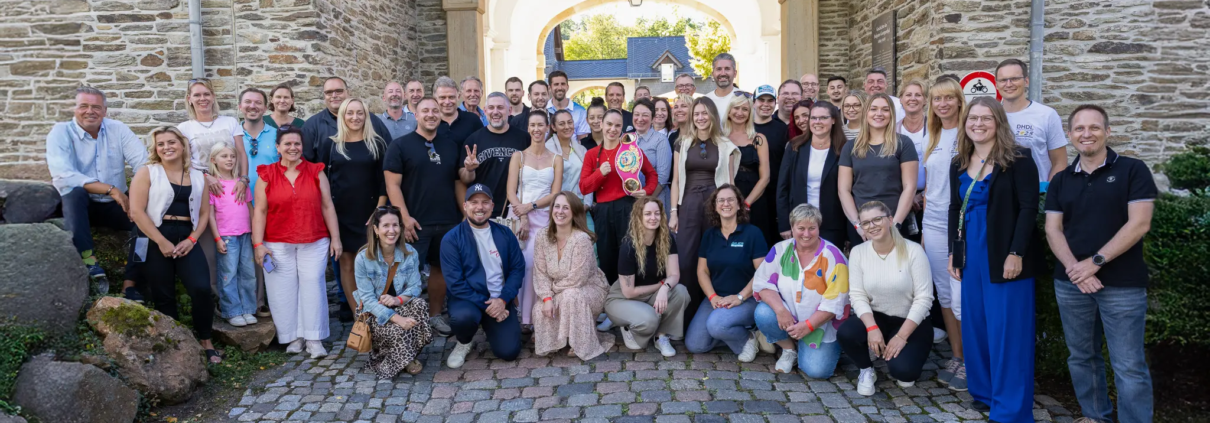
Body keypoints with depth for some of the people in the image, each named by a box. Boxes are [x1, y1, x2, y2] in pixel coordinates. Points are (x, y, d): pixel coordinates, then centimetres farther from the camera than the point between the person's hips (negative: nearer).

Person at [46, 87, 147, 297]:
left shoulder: (118, 129, -1)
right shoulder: (60, 132, -9)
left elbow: (144, 163, -12)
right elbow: (63, 175, -23)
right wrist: (111, 190, -31)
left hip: (114, 205, 3)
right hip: (77, 205, -2)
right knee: (75, 192, -34)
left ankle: (129, 284, -22)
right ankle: (88, 259, -35)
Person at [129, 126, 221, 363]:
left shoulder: (198, 177, 13)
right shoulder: (147, 173, 3)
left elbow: (204, 212, 11)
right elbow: (136, 211, -6)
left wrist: (192, 240, -6)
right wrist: (161, 242, -13)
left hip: (186, 240, 2)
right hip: (156, 240, -2)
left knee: (202, 288, -14)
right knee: (163, 296, 2)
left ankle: (205, 341, 0)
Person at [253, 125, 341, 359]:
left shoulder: (316, 172, 6)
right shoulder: (266, 175, 4)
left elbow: (327, 207, 6)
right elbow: (260, 211, 2)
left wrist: (335, 238, 3)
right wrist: (258, 244, -4)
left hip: (314, 243, 0)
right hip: (278, 245, 0)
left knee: (312, 286, -3)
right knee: (283, 291, 2)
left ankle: (314, 338, 5)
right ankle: (294, 336, 15)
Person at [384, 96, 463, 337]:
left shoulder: (451, 145, 11)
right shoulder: (401, 146, -2)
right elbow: (392, 184, -8)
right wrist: (404, 217, -16)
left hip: (448, 221, 4)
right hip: (415, 223, -4)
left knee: (441, 268, 11)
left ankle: (435, 315, 23)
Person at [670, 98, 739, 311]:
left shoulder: (725, 146, 4)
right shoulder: (683, 144, 7)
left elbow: (729, 182, 6)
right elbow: (676, 180, 7)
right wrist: (673, 212, 1)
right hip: (689, 204, 1)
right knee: (685, 259, -2)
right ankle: (690, 305, 12)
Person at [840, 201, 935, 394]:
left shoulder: (913, 250, -14)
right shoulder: (858, 252, -5)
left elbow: (924, 298, -15)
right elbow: (857, 295, -8)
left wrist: (901, 337, -21)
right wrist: (872, 328, -25)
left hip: (912, 323, -2)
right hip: (877, 319, 3)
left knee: (901, 369, -28)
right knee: (845, 333, -29)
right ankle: (866, 370, 3)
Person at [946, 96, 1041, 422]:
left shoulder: (1018, 160, -8)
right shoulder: (959, 165, 11)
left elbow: (1029, 208, -12)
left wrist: (1016, 253, -18)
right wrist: (953, 252, 11)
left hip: (1005, 256, -6)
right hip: (972, 256, 6)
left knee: (1007, 331, -1)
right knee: (975, 327, 12)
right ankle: (984, 393, 26)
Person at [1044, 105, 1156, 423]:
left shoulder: (1132, 170, -1)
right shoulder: (1061, 180, 10)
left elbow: (1139, 224, -10)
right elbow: (1053, 229, 4)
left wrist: (1095, 262, -15)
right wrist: (1074, 268, -12)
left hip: (1123, 285, -4)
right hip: (1070, 284, 4)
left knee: (1129, 366, -2)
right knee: (1081, 357, 12)